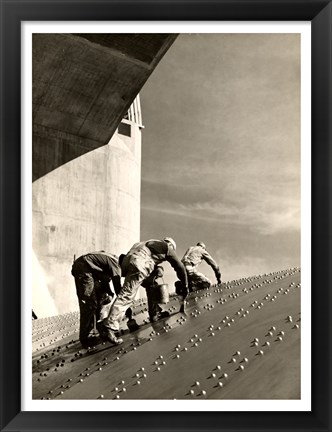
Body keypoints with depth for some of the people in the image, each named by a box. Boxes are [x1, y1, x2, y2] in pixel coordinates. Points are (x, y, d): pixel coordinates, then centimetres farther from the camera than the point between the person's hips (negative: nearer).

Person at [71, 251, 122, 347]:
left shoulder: (112, 260, 12)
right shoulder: (115, 264, -14)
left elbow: (104, 279, 19)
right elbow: (118, 287, -15)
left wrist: (110, 293, 5)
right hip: (83, 270, -11)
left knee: (102, 300, 13)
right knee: (89, 305, -11)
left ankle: (103, 330, 20)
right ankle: (84, 339, -6)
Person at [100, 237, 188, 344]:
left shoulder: (153, 243, 37)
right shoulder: (168, 248, 19)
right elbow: (179, 267, 19)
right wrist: (185, 285, 29)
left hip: (127, 260, 9)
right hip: (138, 263, -9)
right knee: (127, 295, -17)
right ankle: (110, 327, -26)